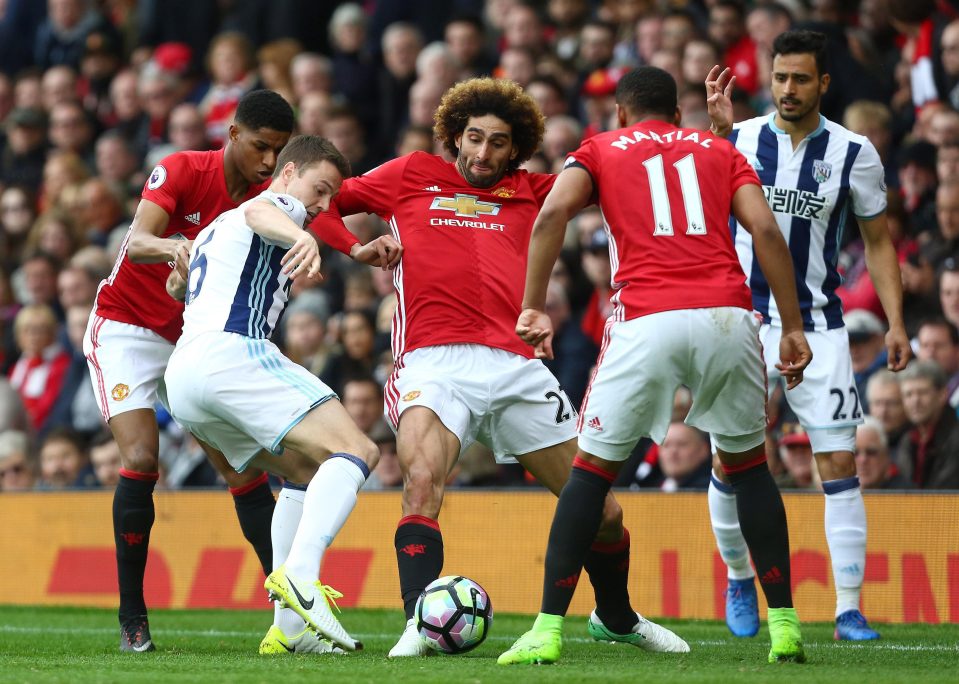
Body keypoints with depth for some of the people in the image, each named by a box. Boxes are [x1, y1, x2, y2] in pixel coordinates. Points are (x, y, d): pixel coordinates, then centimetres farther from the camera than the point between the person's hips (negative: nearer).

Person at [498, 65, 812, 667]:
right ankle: (785, 624, 13)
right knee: (749, 466, 20)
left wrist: (534, 307, -1)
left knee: (593, 470, 11)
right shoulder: (720, 151, 23)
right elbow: (766, 230, 8)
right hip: (727, 315, 2)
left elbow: (554, 212, 0)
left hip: (647, 321, -2)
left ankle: (548, 631, 5)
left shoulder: (601, 150, 20)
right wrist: (793, 327, 7)